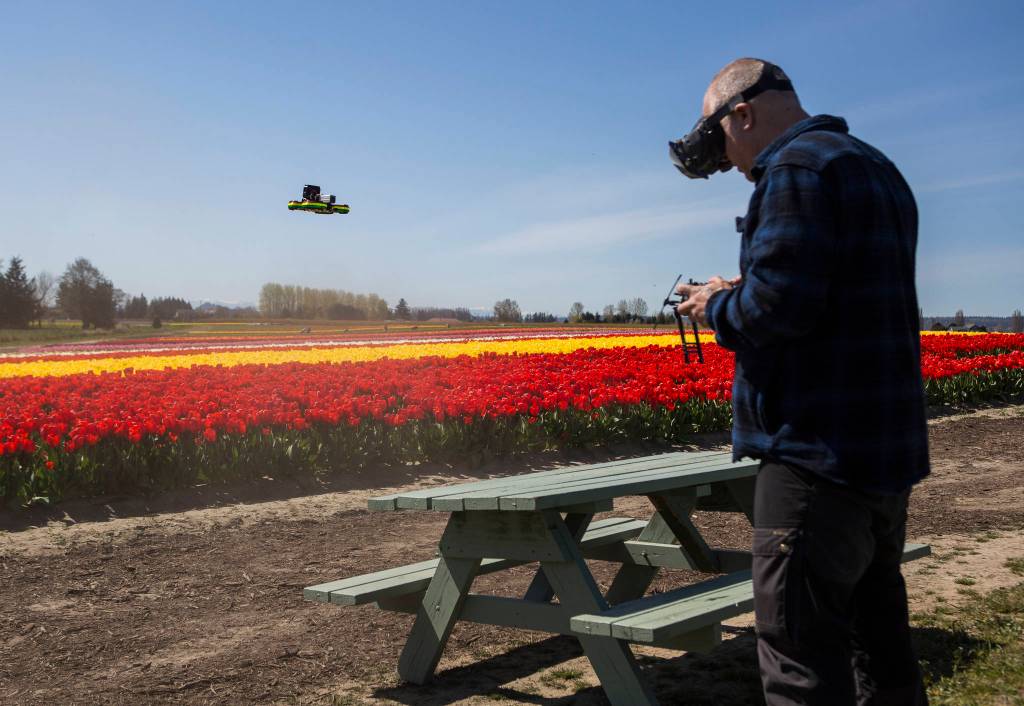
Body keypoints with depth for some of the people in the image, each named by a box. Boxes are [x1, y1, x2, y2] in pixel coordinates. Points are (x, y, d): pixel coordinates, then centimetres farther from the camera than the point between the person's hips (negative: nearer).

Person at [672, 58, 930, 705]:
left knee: (803, 654, -5)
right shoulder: (880, 169, 19)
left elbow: (776, 306, -22)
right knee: (878, 639, 17)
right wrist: (738, 296, 14)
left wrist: (716, 307, -2)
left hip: (820, 451, -10)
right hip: (890, 450, 10)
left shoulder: (796, 168, -11)